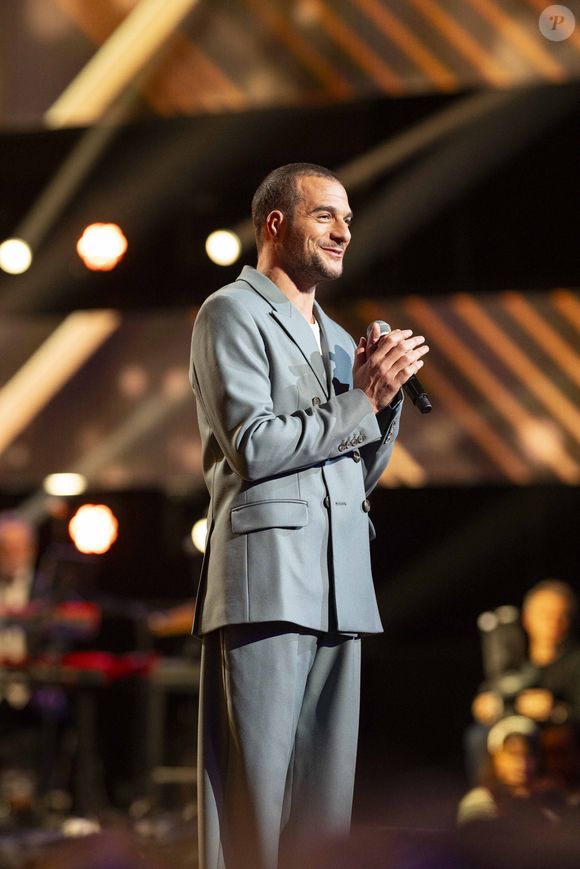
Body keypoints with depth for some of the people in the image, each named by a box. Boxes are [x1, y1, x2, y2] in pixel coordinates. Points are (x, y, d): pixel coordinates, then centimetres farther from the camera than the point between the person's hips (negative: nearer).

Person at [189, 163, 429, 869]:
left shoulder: (337, 338, 24)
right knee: (256, 790, -7)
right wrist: (362, 399, -6)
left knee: (326, 792, 4)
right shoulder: (233, 313, 2)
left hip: (342, 588, 7)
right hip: (266, 577, -7)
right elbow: (253, 446, -10)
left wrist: (385, 395, 6)